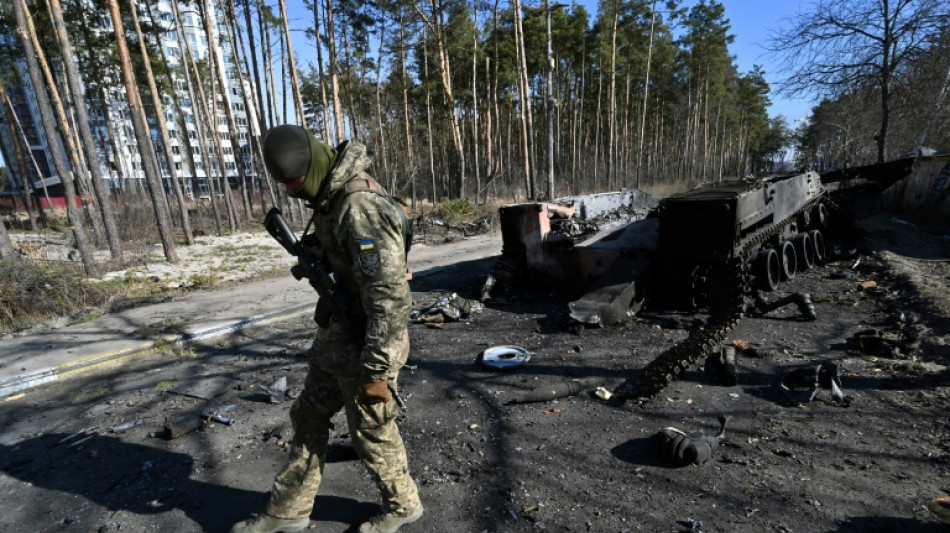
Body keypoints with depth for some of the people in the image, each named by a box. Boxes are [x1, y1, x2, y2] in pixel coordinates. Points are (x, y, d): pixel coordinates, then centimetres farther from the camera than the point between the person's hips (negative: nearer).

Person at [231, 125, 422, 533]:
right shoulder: (333, 196, 5)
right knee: (309, 418, 21)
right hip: (335, 337, 9)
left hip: (364, 346, -9)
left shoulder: (361, 208, -26)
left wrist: (376, 371, -23)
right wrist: (310, 260, 0)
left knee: (372, 434, 11)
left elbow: (391, 297, -28)